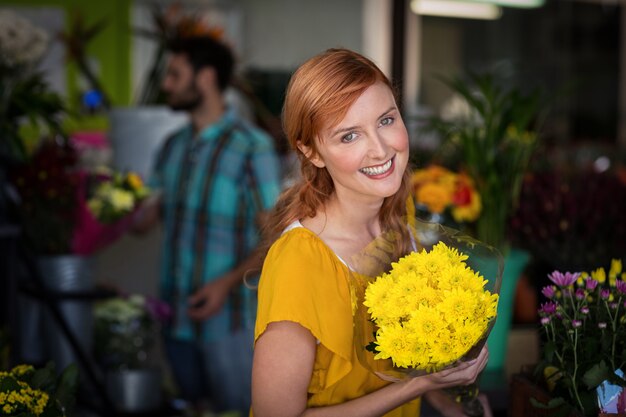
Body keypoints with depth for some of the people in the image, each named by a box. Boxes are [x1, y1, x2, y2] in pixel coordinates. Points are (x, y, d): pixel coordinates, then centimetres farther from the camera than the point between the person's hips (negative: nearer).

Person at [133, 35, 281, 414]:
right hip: (177, 318, 6)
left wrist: (228, 283, -23)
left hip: (229, 322, -6)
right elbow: (144, 219, 12)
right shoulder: (173, 147, 10)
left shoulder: (251, 147, -11)